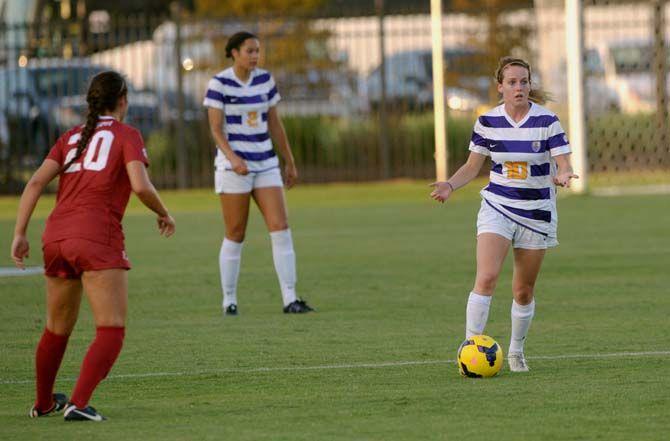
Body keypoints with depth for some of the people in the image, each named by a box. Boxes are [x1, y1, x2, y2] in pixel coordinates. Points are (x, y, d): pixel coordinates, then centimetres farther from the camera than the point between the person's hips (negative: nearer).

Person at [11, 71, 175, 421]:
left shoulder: (70, 138, 19)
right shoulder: (127, 135, 4)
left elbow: (36, 183, 7)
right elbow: (140, 185, -11)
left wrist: (20, 234, 6)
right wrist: (163, 214, 7)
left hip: (56, 236, 6)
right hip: (98, 238, -6)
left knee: (57, 329, 24)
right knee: (112, 331, -8)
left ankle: (43, 402, 39)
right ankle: (78, 404, -24)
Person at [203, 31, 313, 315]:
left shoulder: (265, 80, 7)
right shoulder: (219, 83, -7)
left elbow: (275, 124, 13)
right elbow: (216, 129, -11)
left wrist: (290, 163, 14)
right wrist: (233, 158, -27)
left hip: (265, 164, 4)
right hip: (233, 165, -4)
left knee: (280, 228, -8)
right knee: (236, 235, 0)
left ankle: (290, 299, -9)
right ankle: (229, 301, 14)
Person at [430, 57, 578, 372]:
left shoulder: (547, 121, -9)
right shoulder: (488, 122, -3)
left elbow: (564, 166, -10)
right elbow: (472, 166, 7)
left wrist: (562, 176, -34)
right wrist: (450, 185, -11)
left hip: (537, 212, 0)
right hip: (497, 207, 0)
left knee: (524, 291, 8)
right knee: (487, 277, -20)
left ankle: (516, 351, 29)